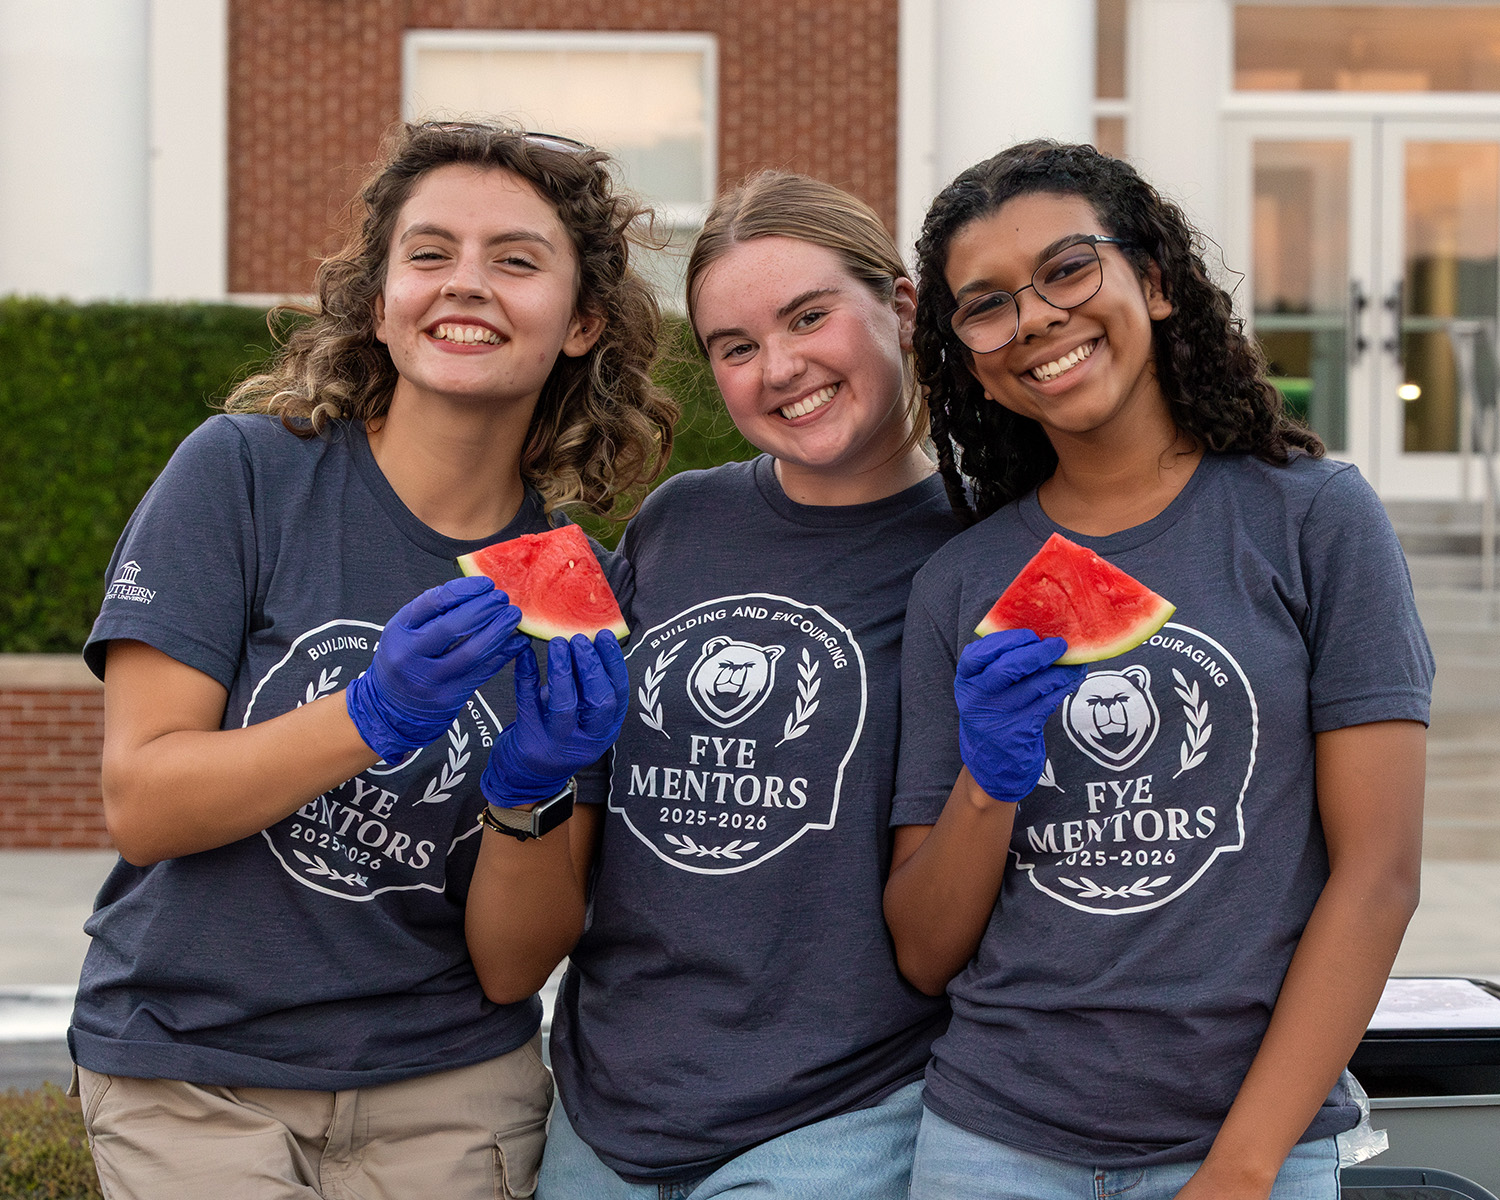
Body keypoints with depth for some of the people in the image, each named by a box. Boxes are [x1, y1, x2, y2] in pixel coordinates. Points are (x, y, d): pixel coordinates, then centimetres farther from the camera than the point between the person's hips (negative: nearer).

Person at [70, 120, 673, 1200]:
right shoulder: (244, 471, -10)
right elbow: (141, 806, -14)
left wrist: (532, 794, -22)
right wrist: (377, 716, -26)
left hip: (453, 1091, 2)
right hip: (190, 1082, -2)